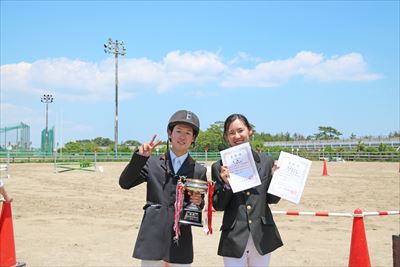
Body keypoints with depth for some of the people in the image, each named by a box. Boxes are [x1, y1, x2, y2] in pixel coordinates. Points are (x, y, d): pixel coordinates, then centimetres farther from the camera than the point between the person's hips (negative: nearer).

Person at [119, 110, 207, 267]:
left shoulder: (199, 171, 7)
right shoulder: (152, 163, 6)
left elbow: (198, 208, 13)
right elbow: (124, 183, -3)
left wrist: (198, 202, -10)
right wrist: (140, 157, -12)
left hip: (180, 242, 1)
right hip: (152, 238, 0)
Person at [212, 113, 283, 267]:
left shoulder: (266, 162, 2)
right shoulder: (219, 167, -2)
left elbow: (272, 199, 9)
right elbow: (218, 206, -1)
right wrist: (226, 184, -16)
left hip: (262, 237, 2)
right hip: (234, 240, -2)